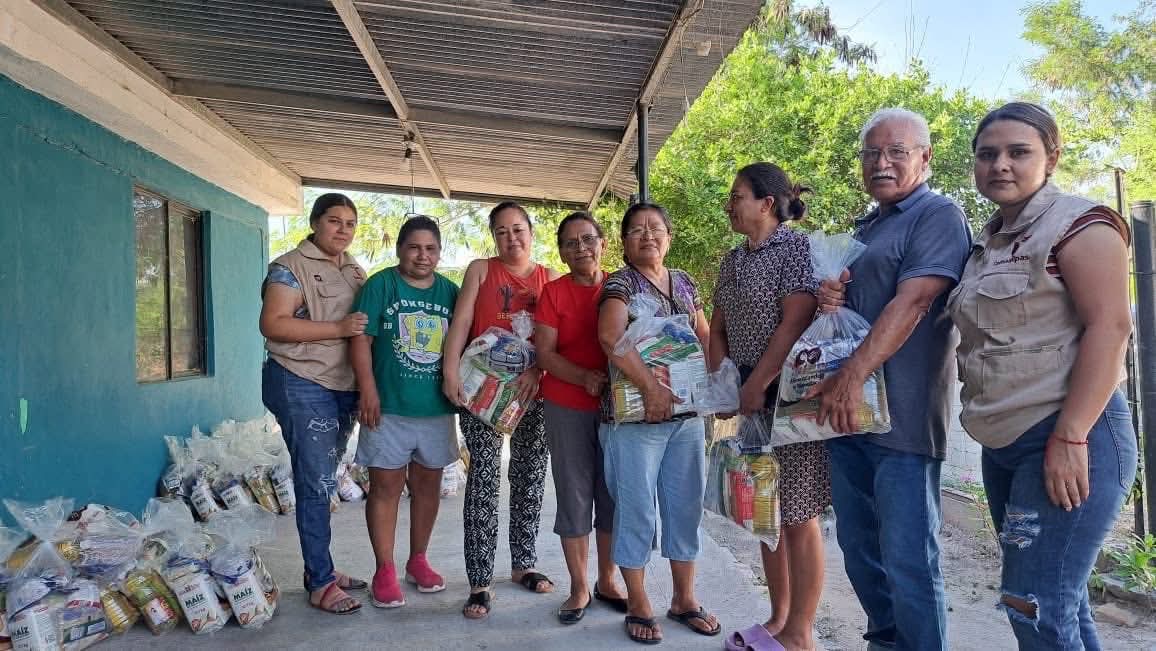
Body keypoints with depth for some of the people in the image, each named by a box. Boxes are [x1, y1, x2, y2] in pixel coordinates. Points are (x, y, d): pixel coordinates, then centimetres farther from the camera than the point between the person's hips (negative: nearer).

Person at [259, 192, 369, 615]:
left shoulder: (354, 271, 15)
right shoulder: (291, 267, -7)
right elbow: (273, 325, -18)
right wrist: (338, 329, -21)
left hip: (344, 387, 8)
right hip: (303, 386, -7)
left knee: (324, 483, 15)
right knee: (316, 485, -4)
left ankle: (319, 569, 25)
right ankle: (321, 584, 4)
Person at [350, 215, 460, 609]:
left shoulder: (450, 292, 7)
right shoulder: (380, 285, -5)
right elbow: (361, 339, -10)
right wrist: (368, 390, -17)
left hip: (437, 409, 4)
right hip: (389, 408, -4)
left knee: (427, 485, 14)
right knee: (386, 487, 2)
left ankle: (418, 560, 29)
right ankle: (384, 571, 13)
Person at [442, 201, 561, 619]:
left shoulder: (550, 278, 9)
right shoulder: (480, 270, 6)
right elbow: (460, 323, -3)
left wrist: (537, 370, -15)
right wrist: (451, 371, -14)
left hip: (532, 389, 3)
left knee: (530, 478, 9)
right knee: (484, 479, -6)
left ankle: (524, 565, 24)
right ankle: (480, 582, -1)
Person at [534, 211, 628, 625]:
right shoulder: (554, 293, -2)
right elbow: (544, 353, -6)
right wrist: (585, 378, -21)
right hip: (567, 409, -2)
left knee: (613, 495, 8)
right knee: (575, 496, 4)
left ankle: (606, 581, 25)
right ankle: (579, 588, 17)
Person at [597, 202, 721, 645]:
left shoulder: (685, 283, 13)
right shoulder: (621, 283, -6)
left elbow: (706, 338, 17)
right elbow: (610, 336, -23)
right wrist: (650, 386, -29)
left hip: (687, 413, 6)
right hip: (635, 415, -6)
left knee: (686, 505, 12)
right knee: (637, 508, 2)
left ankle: (684, 598, 28)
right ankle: (638, 605, 17)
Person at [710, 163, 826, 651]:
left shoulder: (797, 247, -7)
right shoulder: (733, 260, 15)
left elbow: (795, 324, -16)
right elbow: (717, 329, 16)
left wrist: (756, 387, -15)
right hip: (749, 397, 8)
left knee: (798, 516, 0)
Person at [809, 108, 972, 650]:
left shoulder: (939, 215, -4)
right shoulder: (863, 229, 20)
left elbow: (911, 303, -17)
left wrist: (851, 375, -25)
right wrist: (828, 297, 3)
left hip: (900, 417, -8)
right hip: (845, 412, 8)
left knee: (907, 562, -4)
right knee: (859, 550, 15)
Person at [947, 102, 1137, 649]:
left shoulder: (1078, 224, -8)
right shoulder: (988, 243, 15)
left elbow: (1109, 327, -16)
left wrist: (1069, 438, -22)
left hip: (1067, 439, -8)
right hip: (1003, 443, 8)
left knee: (1036, 606, -9)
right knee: (1058, 599, 15)